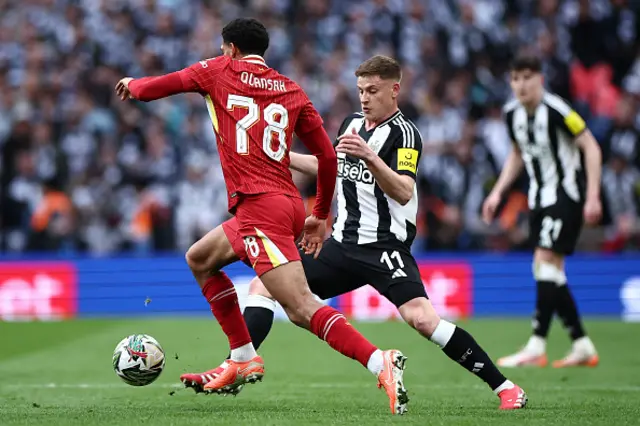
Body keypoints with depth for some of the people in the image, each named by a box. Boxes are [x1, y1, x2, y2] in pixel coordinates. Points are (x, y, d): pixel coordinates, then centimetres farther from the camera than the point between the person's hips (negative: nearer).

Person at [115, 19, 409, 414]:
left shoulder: (220, 71, 6)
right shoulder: (292, 91, 16)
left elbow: (153, 88, 12)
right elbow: (328, 156, 12)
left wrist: (132, 84, 36)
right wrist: (321, 215, 23)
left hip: (259, 205, -7)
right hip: (289, 204, 7)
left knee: (301, 308, -17)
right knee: (200, 259, 26)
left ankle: (380, 361, -34)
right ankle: (244, 360, 25)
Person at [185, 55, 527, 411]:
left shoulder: (404, 133, -10)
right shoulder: (352, 123, 12)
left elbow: (403, 192, -26)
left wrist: (369, 156, -39)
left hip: (385, 248, -8)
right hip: (344, 244, 8)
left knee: (421, 317, -27)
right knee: (264, 285, 0)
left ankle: (505, 387, -20)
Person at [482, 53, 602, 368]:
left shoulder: (555, 111, -19)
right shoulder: (512, 113, 3)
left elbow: (590, 147, -15)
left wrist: (593, 195, -20)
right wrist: (498, 192, 11)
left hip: (566, 194, -8)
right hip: (540, 197, 8)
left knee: (546, 260, -17)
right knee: (547, 272, 6)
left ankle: (537, 347, -18)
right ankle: (582, 347, 13)